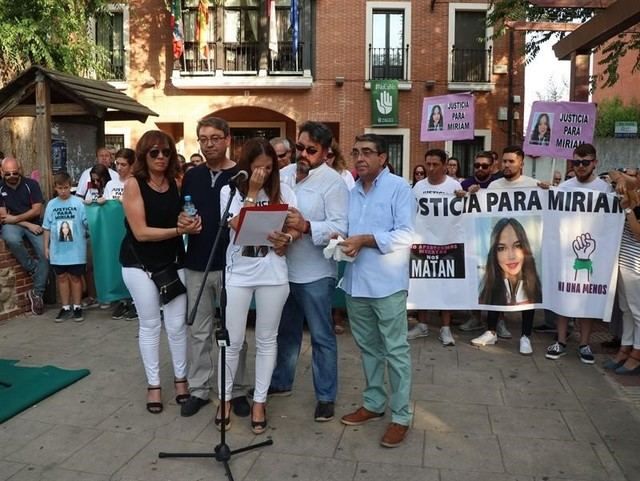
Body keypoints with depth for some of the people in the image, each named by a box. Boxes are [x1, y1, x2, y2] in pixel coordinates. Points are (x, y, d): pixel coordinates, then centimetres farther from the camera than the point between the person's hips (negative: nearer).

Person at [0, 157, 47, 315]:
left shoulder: (31, 184, -4)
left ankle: (37, 293, -7)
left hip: (34, 224, 0)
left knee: (46, 255, -18)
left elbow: (37, 210, -8)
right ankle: (33, 268, -14)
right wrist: (28, 225, -13)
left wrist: (15, 218, -12)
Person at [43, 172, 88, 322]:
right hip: (58, 250, 3)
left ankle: (77, 307, 20)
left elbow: (87, 223, -7)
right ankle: (65, 308, 23)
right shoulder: (51, 204, 2)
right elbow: (47, 228, 6)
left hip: (76, 249, -3)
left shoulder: (78, 203, -7)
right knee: (61, 277, 11)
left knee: (75, 277, 8)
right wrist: (46, 247, 6)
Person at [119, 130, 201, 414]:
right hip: (140, 263, -3)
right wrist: (179, 230, -23)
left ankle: (181, 378, 25)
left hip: (173, 260, 3)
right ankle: (153, 384, 23)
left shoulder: (176, 183, -1)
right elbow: (141, 232, -17)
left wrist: (191, 223, -10)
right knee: (150, 324, 8)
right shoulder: (134, 184, -11)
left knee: (177, 324, 5)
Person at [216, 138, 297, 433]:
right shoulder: (230, 190, 0)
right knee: (232, 342, 6)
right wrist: (252, 191, -13)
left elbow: (297, 227, 2)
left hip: (273, 275, 1)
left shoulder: (283, 190, 3)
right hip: (238, 274, -1)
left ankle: (259, 401, 25)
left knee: (267, 340, 10)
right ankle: (226, 399, 26)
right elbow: (238, 225, -14)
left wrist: (286, 240, -18)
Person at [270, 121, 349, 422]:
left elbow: (340, 227, -21)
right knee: (286, 331, 21)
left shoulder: (333, 182, -12)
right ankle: (280, 382, 38)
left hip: (314, 272, -6)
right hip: (285, 268, 7)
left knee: (321, 336, 6)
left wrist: (306, 226, -33)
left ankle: (326, 396, 21)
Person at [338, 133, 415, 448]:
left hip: (387, 283, -6)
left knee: (395, 350, 2)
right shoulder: (350, 192, 14)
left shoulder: (399, 188, -6)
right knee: (367, 347, 17)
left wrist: (364, 240, -20)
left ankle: (401, 416, 13)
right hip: (355, 282, 7)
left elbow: (405, 235, -14)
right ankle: (373, 403, 32)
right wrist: (339, 238, -5)